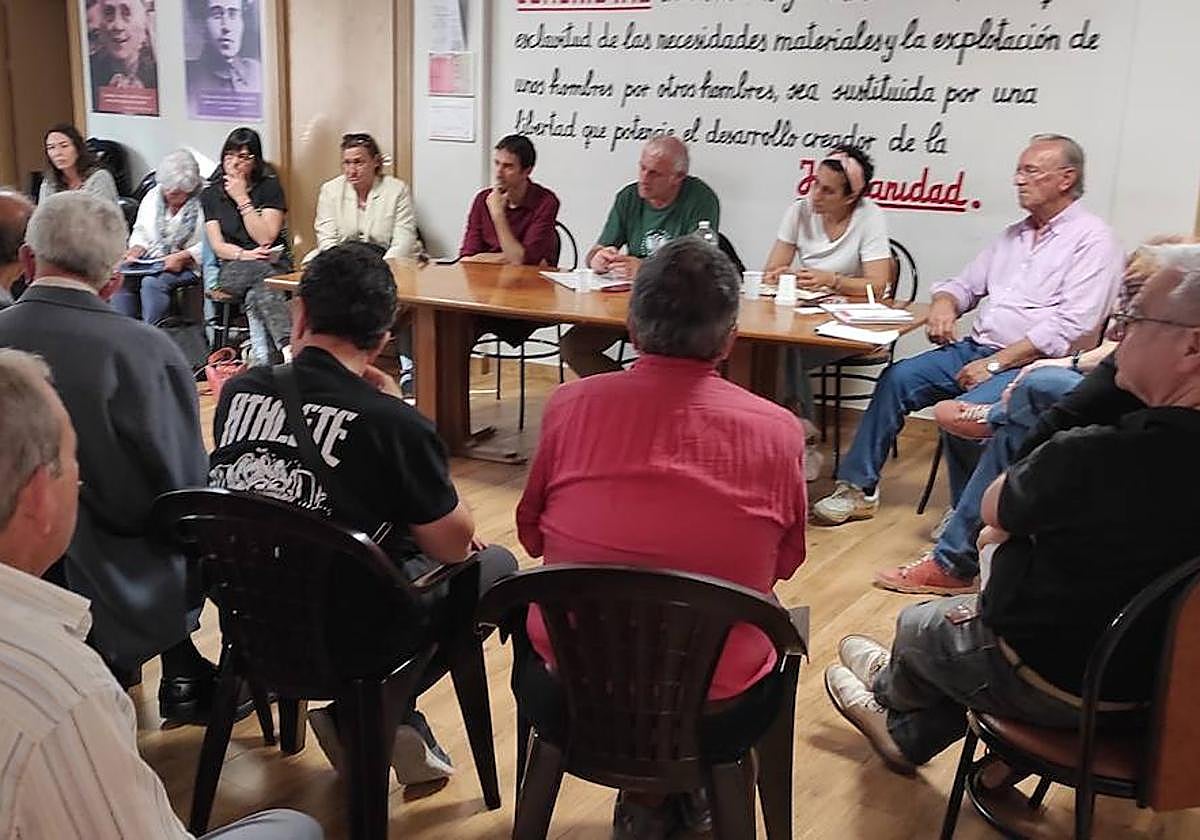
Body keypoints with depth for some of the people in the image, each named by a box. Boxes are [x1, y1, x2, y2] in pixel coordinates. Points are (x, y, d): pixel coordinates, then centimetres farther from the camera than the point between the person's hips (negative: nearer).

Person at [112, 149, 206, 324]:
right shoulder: (153, 195, 13)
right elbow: (140, 230, 21)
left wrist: (182, 257, -23)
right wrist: (136, 249, 1)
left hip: (187, 266, -6)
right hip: (150, 260, 6)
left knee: (152, 282, -32)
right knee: (121, 279, -22)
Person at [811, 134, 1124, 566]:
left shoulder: (1092, 239, -5)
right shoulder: (1014, 235, 20)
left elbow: (1070, 326, -16)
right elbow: (965, 284, 26)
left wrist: (995, 364, -18)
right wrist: (945, 302, 0)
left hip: (1031, 364, -8)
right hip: (977, 348, 8)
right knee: (896, 379, -10)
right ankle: (858, 488, -4)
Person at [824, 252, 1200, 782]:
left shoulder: (1092, 458, -34)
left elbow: (994, 509, -12)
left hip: (1058, 688, -6)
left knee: (917, 627, 21)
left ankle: (893, 692, 55)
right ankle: (906, 734, 45)